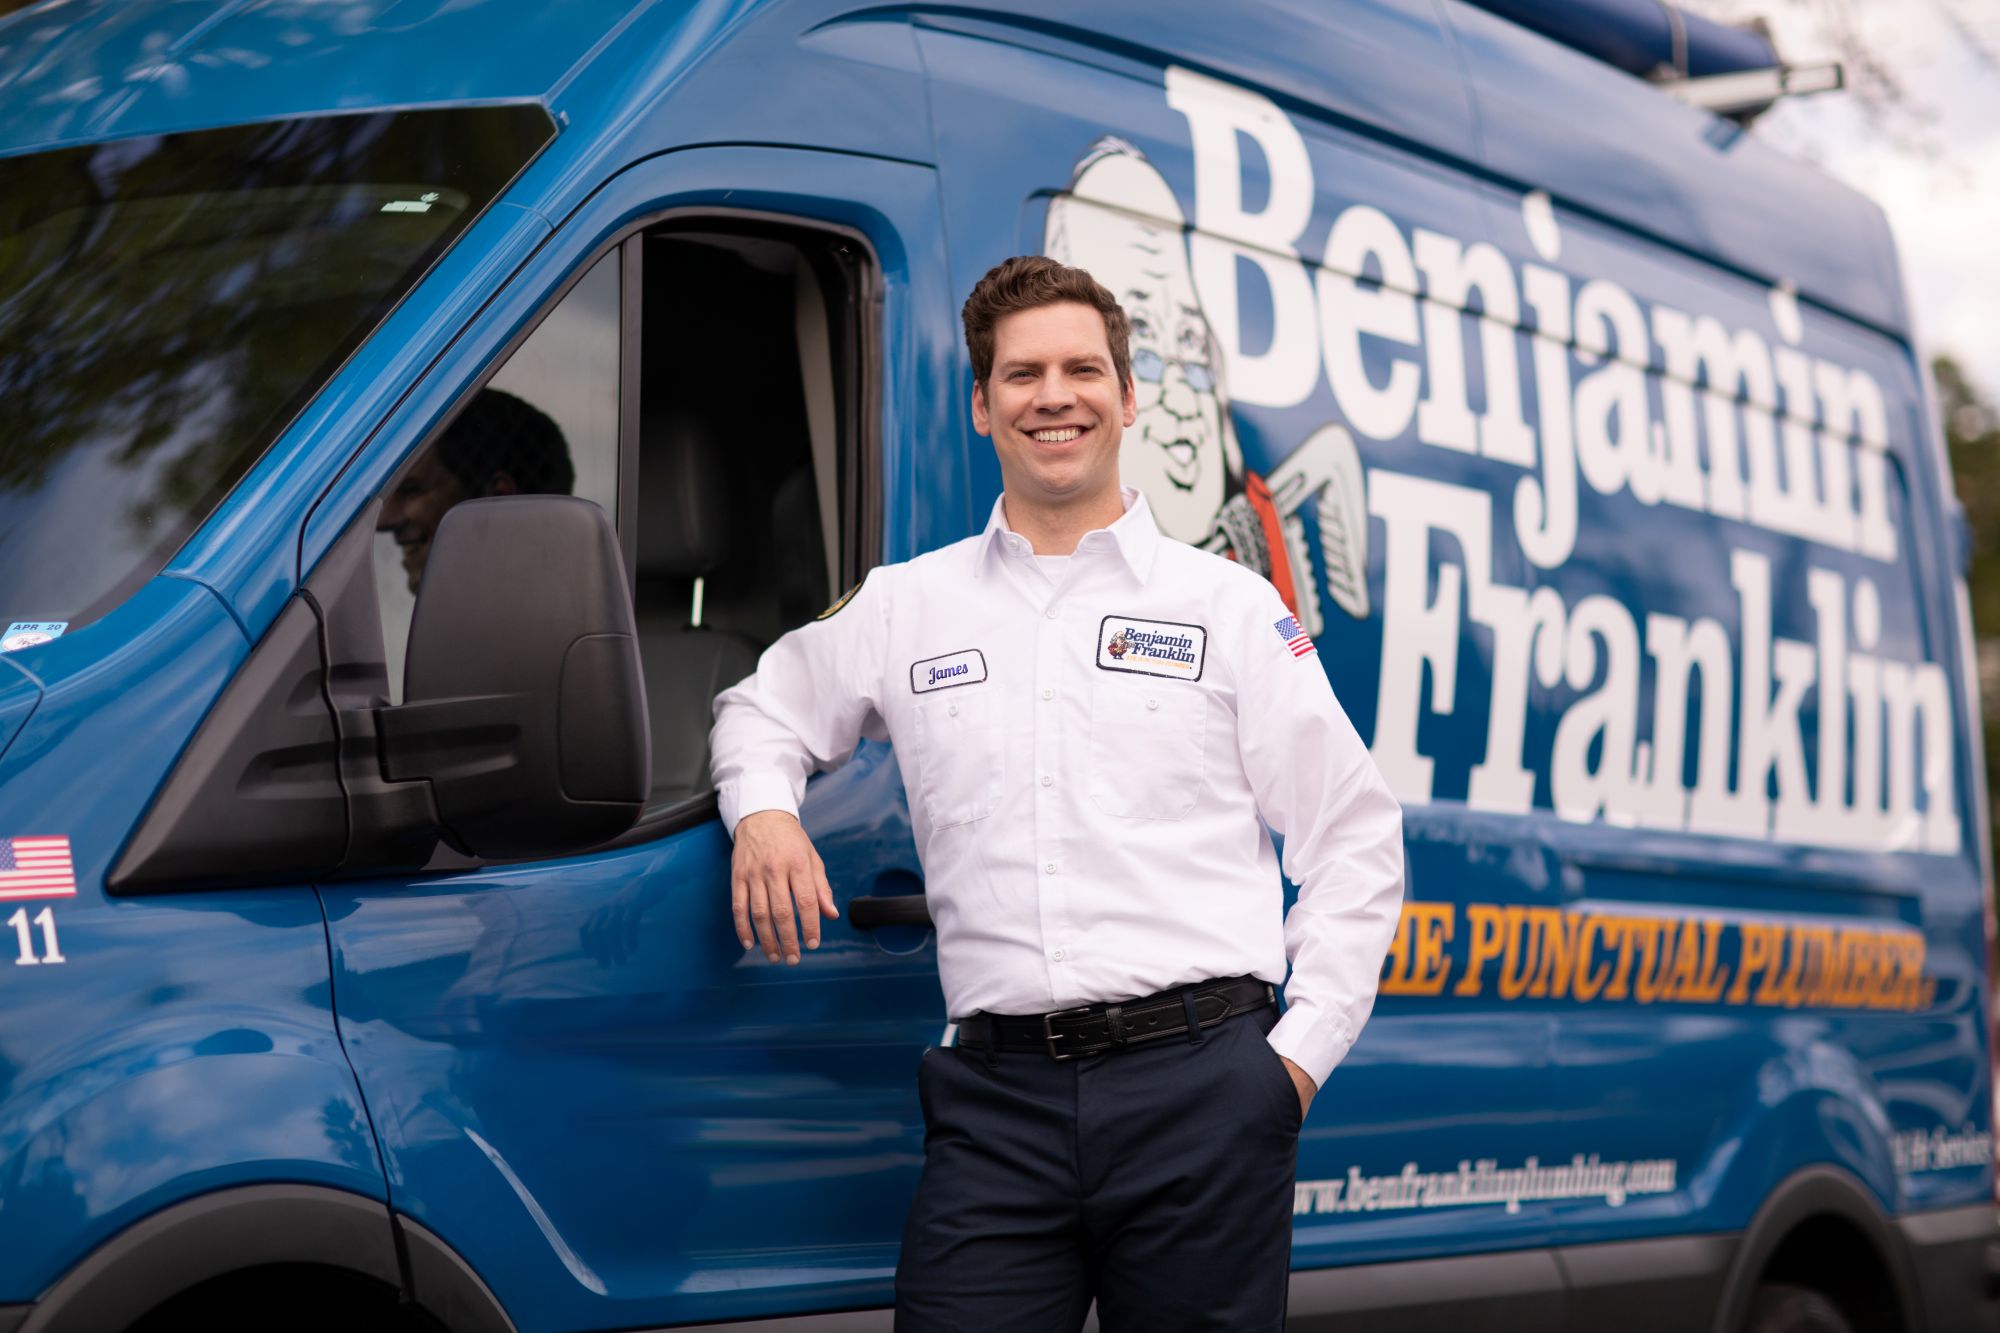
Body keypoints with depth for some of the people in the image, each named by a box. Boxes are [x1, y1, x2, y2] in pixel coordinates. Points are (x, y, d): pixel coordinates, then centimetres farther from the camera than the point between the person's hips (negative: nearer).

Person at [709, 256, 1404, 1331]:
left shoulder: (1231, 607, 9)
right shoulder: (902, 607, 14)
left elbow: (1353, 840, 10)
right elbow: (762, 709, 29)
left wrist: (1302, 1050, 1)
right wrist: (762, 810, 6)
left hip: (1199, 1089, -1)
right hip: (998, 1094, 1)